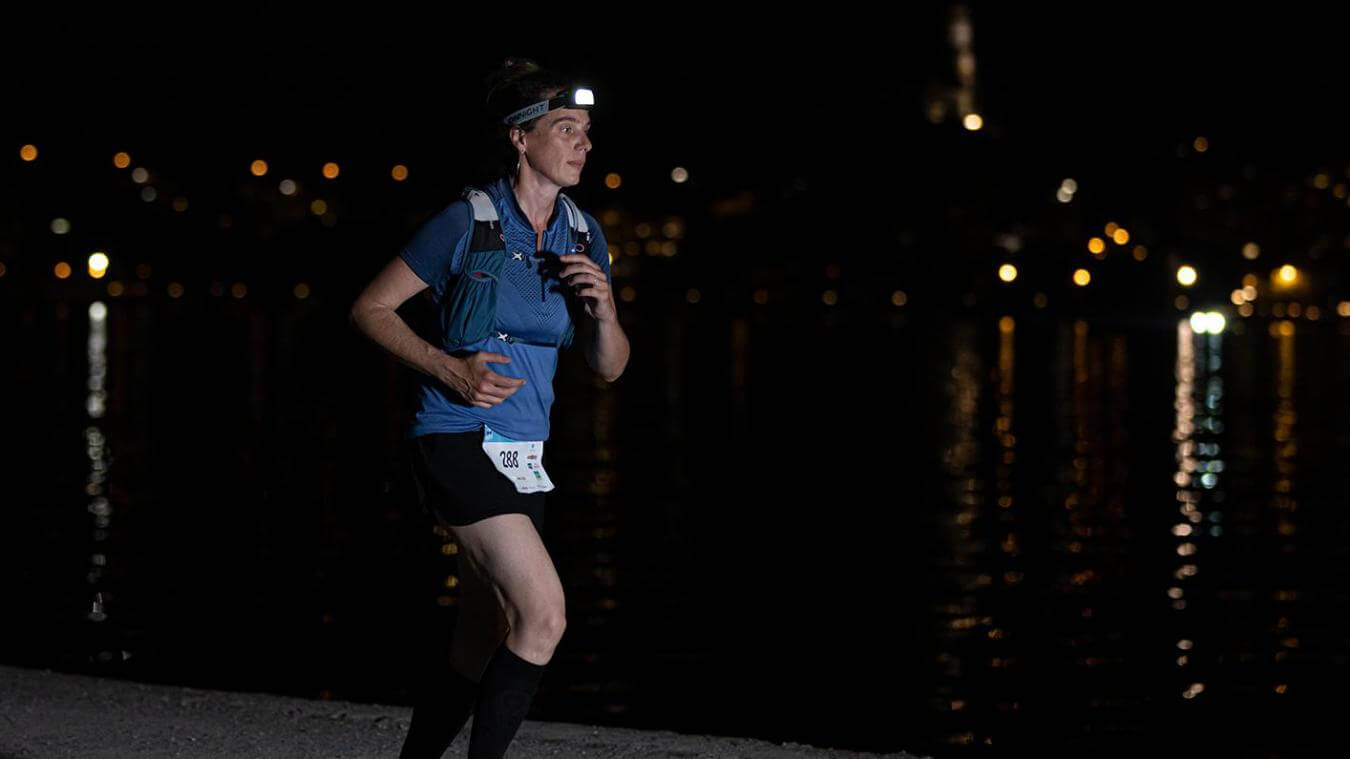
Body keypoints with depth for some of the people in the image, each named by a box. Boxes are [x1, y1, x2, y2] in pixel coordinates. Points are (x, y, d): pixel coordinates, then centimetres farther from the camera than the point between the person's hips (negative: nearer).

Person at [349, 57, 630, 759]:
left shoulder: (583, 235, 8)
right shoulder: (468, 221, -9)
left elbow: (608, 367, 11)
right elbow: (370, 308, -4)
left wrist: (604, 312, -10)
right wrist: (449, 369, -15)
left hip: (524, 455, 7)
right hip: (458, 443, -7)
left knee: (479, 650, 11)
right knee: (545, 614, -19)